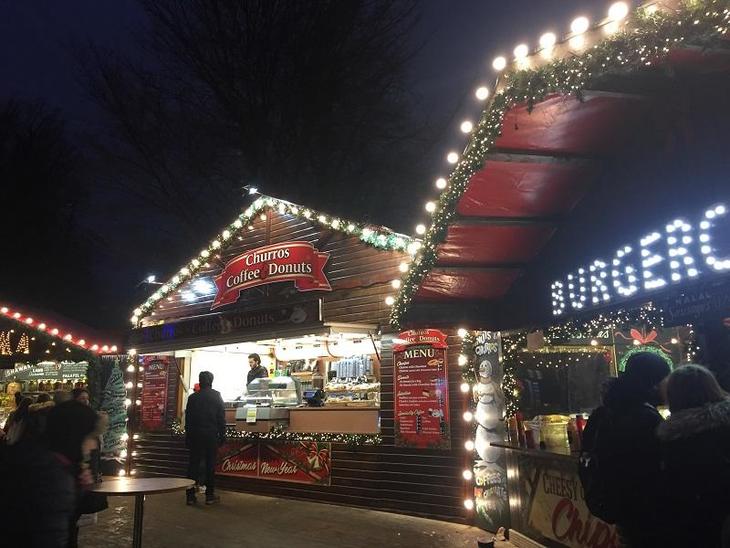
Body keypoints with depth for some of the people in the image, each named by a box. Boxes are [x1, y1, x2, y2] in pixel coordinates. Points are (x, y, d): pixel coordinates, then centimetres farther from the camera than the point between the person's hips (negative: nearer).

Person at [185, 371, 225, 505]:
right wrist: (222, 436, 4)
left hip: (195, 435, 1)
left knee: (193, 464, 6)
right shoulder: (216, 396, -2)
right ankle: (210, 495, 7)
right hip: (211, 435, -1)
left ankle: (191, 495, 6)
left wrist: (187, 437, 13)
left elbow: (188, 419, 5)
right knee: (210, 465, 4)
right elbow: (221, 418, -3)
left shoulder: (193, 397, 2)